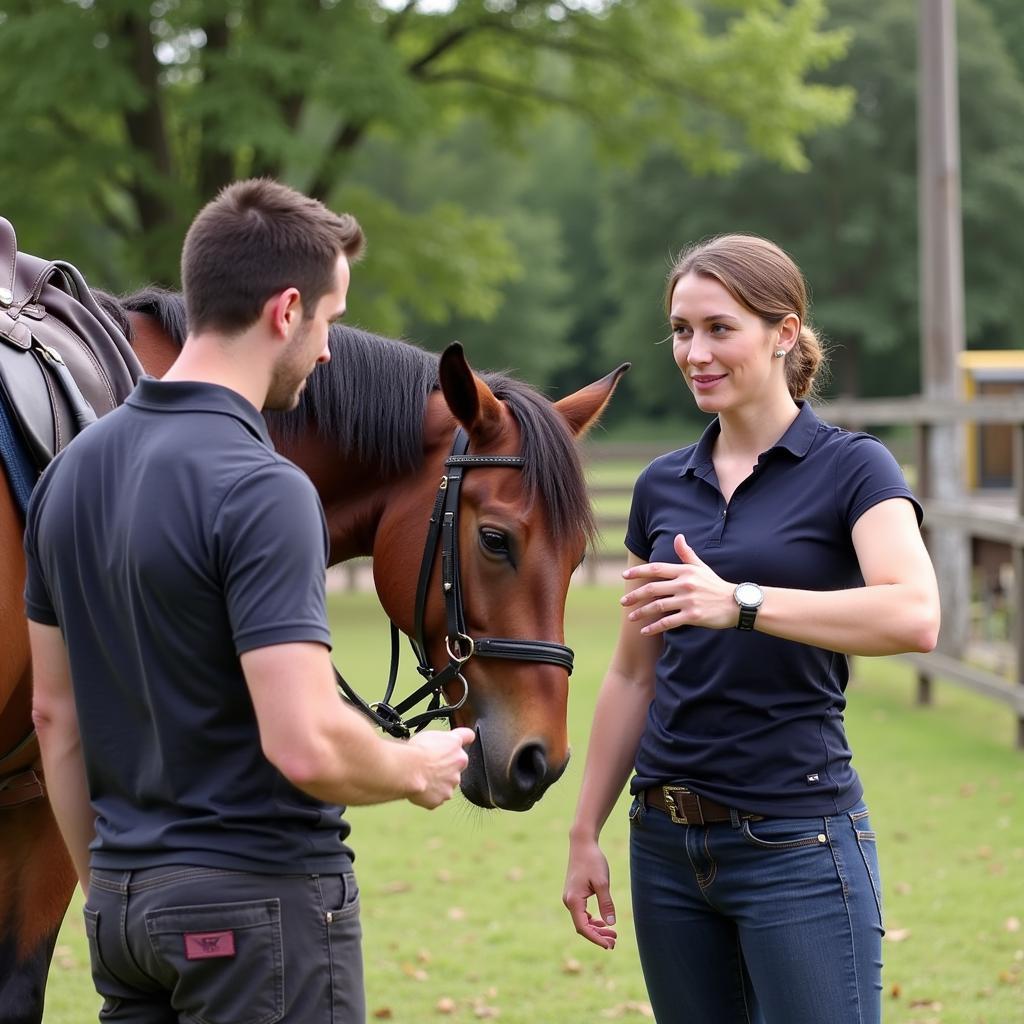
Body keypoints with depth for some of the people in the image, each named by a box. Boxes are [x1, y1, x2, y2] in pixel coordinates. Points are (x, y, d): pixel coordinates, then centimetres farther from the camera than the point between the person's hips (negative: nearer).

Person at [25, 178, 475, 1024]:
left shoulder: (73, 471, 6)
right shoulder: (262, 491, -20)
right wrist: (417, 770, -6)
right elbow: (306, 745, -26)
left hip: (124, 899, 8)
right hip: (259, 897, -8)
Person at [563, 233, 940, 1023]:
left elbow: (916, 616, -26)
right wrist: (586, 832, 13)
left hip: (797, 843, -6)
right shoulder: (662, 488, 10)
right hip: (667, 842, 6)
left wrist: (740, 602, -36)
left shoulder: (851, 469, -6)